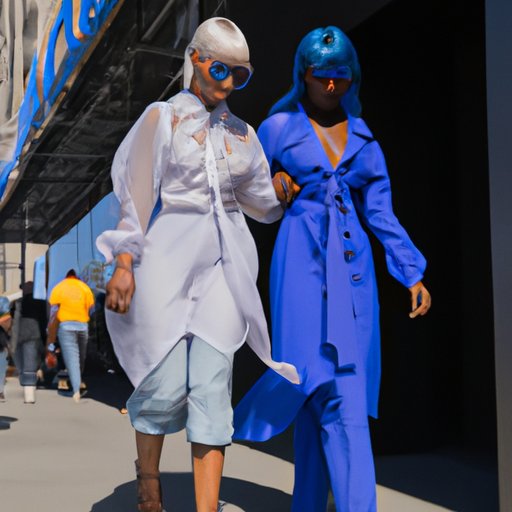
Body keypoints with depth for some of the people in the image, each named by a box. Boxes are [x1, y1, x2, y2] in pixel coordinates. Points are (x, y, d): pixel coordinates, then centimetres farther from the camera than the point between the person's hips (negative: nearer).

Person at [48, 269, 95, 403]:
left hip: (65, 326, -2)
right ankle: (79, 381, 36)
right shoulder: (85, 287, 4)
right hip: (83, 325, 2)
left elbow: (54, 312, -3)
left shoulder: (58, 288, 0)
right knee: (81, 355, 20)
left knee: (71, 357, -5)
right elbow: (91, 309, 0)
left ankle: (76, 390, -15)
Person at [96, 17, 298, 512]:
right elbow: (137, 196, -1)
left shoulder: (242, 133, 15)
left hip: (223, 266, 3)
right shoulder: (161, 117, 4)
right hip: (167, 259, -3)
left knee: (213, 387, -3)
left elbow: (264, 199, 22)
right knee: (166, 385, -5)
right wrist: (124, 264, -8)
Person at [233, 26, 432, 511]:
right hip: (302, 258, -3)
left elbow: (380, 213, 12)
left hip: (353, 266, 3)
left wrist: (413, 273, 6)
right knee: (335, 392, -11)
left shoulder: (362, 137, 14)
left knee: (334, 390, 1)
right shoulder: (277, 128, 5)